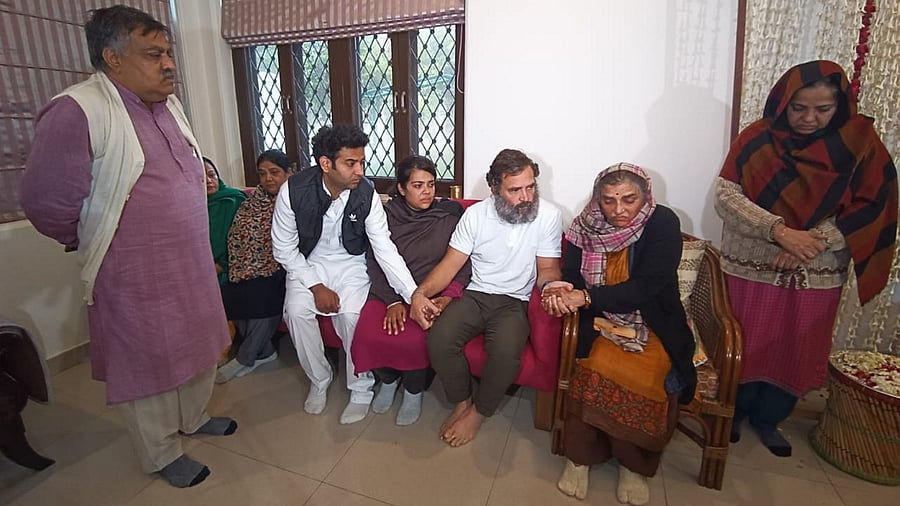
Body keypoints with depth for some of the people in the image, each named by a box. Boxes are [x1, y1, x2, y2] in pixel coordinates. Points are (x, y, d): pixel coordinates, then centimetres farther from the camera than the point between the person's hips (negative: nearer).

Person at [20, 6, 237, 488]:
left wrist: (195, 250, 17)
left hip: (192, 265, 7)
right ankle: (161, 452, 33)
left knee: (197, 345, 21)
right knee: (147, 362, 11)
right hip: (136, 278, -7)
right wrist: (94, 245, 1)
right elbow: (46, 203, -15)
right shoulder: (77, 112, -18)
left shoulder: (168, 105, 7)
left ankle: (193, 417, 45)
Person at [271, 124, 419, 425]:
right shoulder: (294, 190, -19)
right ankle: (319, 380, 3)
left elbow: (385, 248, -20)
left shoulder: (366, 193, -18)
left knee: (351, 314, -27)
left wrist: (415, 295, -29)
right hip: (308, 263, 1)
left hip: (350, 263, 0)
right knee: (296, 311, -25)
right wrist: (315, 286, -19)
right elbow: (284, 248, -10)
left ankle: (361, 388, -2)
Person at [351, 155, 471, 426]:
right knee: (367, 335, -23)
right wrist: (392, 301, -15)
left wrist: (448, 296, -17)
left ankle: (414, 390, 7)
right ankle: (388, 378, 14)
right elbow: (376, 264, -1)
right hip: (390, 292, 2)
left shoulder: (450, 214, 3)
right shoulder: (387, 215, 5)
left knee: (414, 339, -29)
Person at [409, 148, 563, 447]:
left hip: (516, 302, -1)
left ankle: (478, 411, 0)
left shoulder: (548, 215, -7)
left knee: (506, 350, -32)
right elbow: (450, 264, -3)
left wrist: (549, 285, -26)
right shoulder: (475, 214, -3)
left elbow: (547, 268, -1)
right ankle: (462, 400, 5)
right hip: (476, 295, 2)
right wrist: (420, 293, -20)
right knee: (439, 339, -25)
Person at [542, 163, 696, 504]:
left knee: (648, 380, -28)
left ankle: (634, 464, -2)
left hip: (653, 326, -1)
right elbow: (572, 276, -1)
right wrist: (562, 291, -26)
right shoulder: (587, 226, -2)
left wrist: (586, 297, -26)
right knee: (594, 370, -27)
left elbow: (646, 287, -19)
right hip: (603, 325, 2)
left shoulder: (662, 223, -11)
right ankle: (579, 456, -6)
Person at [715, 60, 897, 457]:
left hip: (817, 276, 2)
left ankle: (767, 419, 37)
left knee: (796, 353, 14)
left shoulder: (860, 142, -1)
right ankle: (732, 412, 34)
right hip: (751, 270, -2)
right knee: (744, 348, 10)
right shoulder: (757, 138, -6)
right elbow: (726, 195, -13)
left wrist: (813, 241, -21)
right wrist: (778, 231, -26)